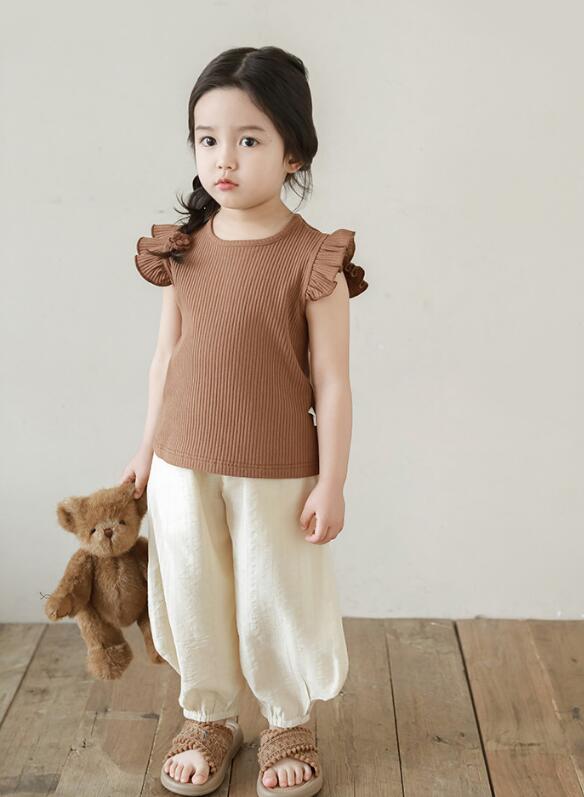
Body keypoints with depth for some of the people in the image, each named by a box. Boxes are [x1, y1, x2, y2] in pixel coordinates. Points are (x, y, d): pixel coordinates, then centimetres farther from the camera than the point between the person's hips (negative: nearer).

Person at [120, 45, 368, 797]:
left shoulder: (314, 259, -14)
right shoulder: (180, 249, -1)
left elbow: (332, 382, -11)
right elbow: (166, 355, 7)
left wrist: (331, 483, -10)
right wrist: (148, 447, 11)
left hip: (278, 473, -4)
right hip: (184, 466, 4)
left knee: (273, 602, 12)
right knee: (193, 597, 16)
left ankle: (288, 723, 37)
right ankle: (207, 719, 39)